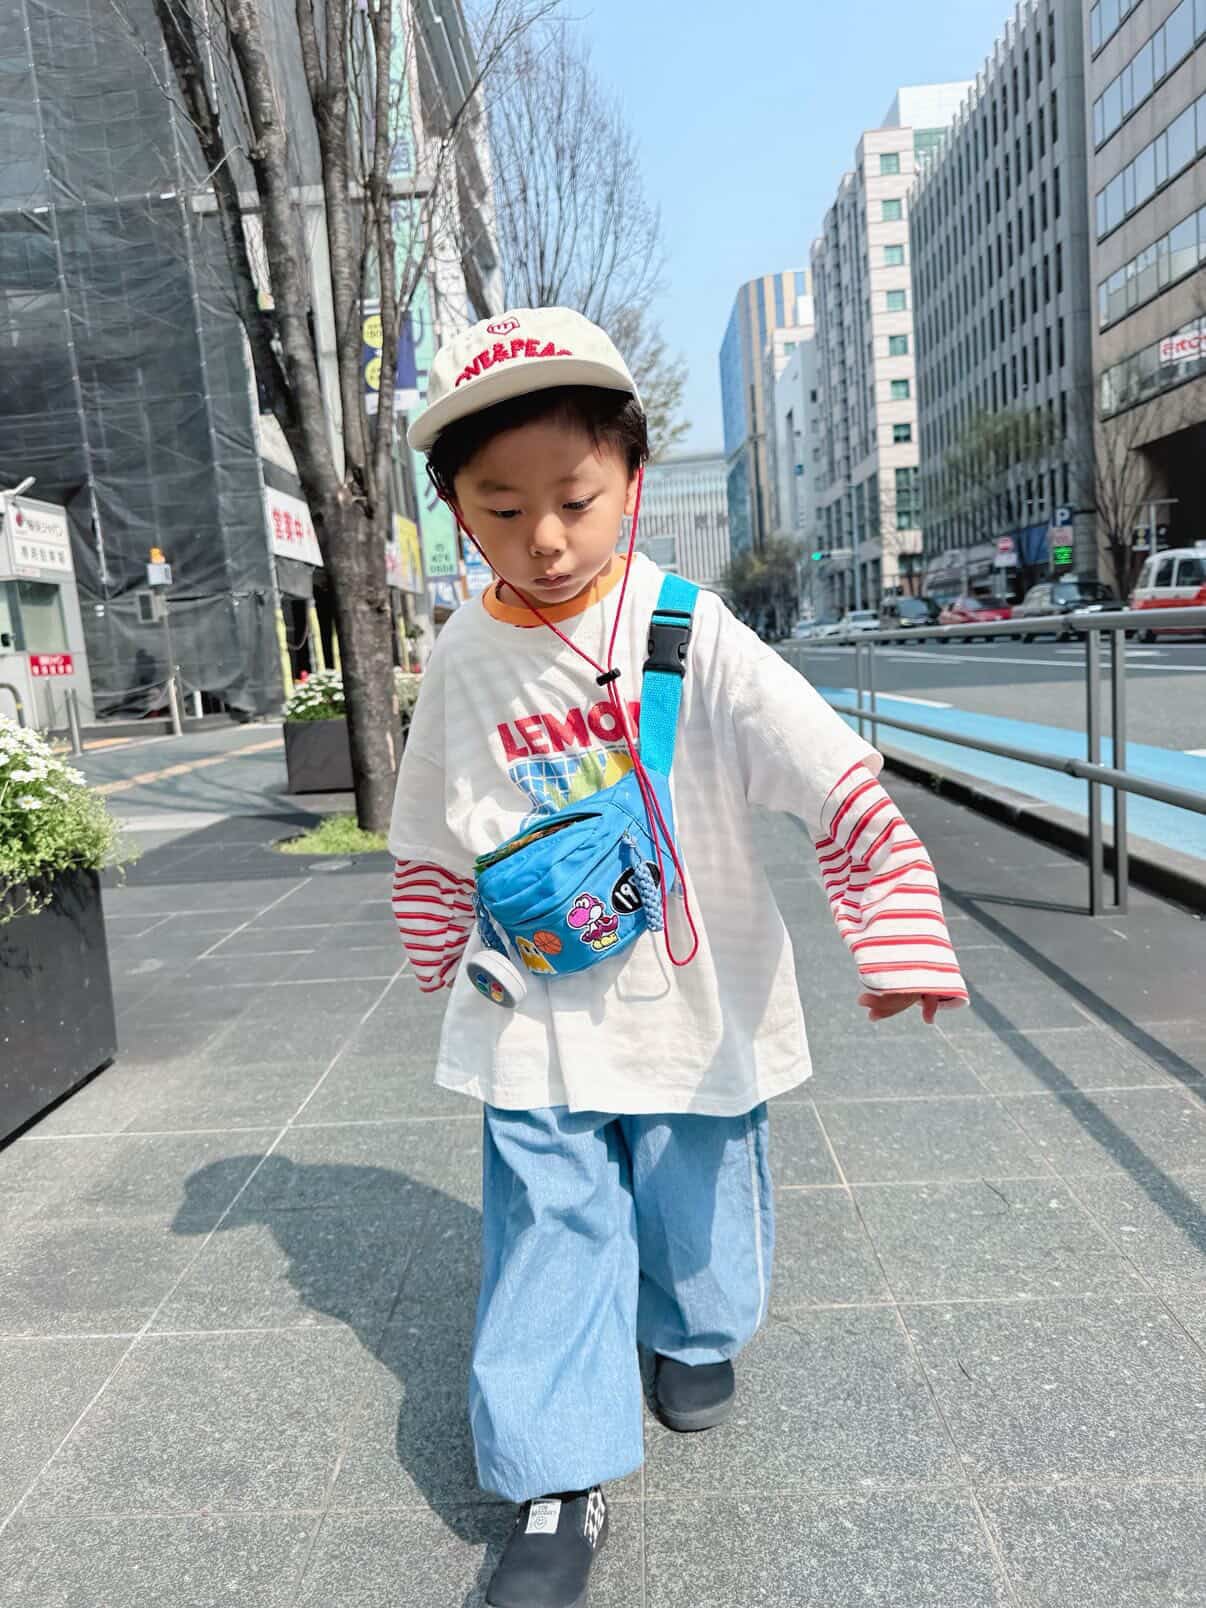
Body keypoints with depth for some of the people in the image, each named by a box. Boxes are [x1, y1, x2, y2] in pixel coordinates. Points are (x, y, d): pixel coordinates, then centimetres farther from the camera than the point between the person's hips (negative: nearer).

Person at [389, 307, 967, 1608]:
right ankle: (560, 1488, 23)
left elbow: (833, 781, -19)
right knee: (547, 1236, 4)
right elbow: (430, 843, 9)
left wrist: (897, 935, -27)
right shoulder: (464, 659, -4)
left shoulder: (689, 634, -16)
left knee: (696, 1206, 18)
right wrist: (455, 971, 13)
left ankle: (691, 1336, 51)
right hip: (539, 1022, 2)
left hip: (694, 1007, -1)